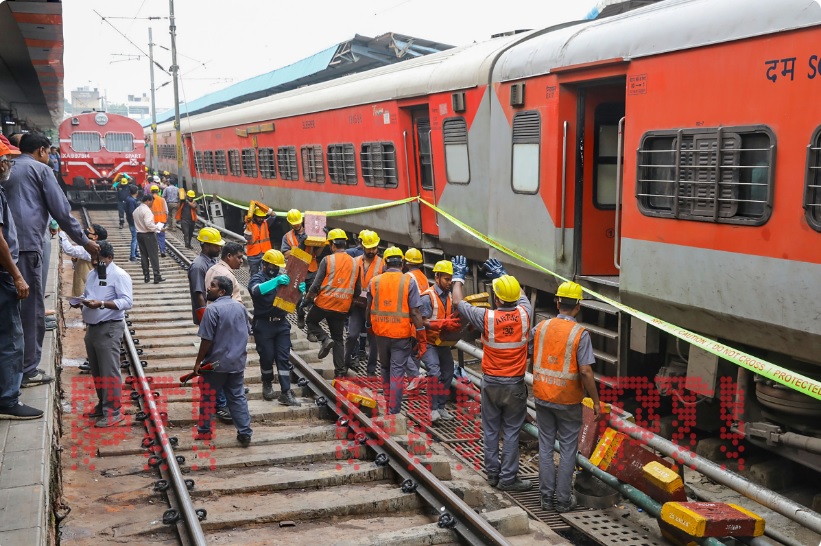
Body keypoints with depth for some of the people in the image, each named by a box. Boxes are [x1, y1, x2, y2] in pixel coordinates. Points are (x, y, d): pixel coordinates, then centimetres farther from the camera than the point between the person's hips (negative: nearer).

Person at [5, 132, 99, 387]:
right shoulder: (40, 169, 3)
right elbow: (61, 210, -1)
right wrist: (85, 241, 7)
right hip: (27, 245, -7)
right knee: (32, 309, -1)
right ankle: (27, 370, 1)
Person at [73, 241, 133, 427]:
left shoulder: (119, 275, -11)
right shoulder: (92, 273, 15)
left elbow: (127, 302, -19)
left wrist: (101, 304, -28)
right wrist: (80, 301, 0)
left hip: (109, 329, -9)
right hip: (92, 328, 9)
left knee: (110, 371, -7)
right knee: (96, 371, 15)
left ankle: (113, 411, -4)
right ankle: (102, 405, 27)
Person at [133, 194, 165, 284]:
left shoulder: (136, 210, 10)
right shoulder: (147, 210, -17)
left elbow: (136, 224, 12)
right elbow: (149, 224, -25)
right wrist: (158, 228, -12)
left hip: (139, 234, 8)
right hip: (148, 235, -8)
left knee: (143, 255, 11)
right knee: (154, 256, -3)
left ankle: (146, 276, 14)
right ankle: (157, 276, -3)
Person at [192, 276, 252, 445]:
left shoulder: (212, 309, -18)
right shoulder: (240, 307, 3)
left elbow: (207, 340, -18)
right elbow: (247, 333, 14)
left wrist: (198, 362, -8)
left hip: (217, 362, -6)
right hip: (238, 362, 6)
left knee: (208, 397, 10)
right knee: (238, 397, 11)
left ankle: (204, 431, 21)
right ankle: (245, 433, 10)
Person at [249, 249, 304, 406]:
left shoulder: (282, 278, 13)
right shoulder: (257, 278, -3)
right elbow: (257, 290, -27)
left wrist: (300, 289, -12)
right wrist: (276, 281, -38)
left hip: (282, 323, 4)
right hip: (264, 325, -4)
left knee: (283, 358, 0)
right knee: (267, 357, 5)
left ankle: (286, 393, 0)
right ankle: (267, 384, 29)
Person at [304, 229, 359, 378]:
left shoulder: (327, 260, -10)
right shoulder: (354, 263, 4)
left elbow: (316, 284, -11)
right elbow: (357, 289, 10)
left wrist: (308, 298, 6)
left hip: (324, 303, -4)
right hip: (343, 307, 4)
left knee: (311, 321, 22)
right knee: (338, 339, 13)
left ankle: (325, 339, -3)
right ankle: (340, 370, 10)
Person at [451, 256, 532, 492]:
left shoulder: (487, 318, -16)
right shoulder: (524, 314, -9)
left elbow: (458, 302, -1)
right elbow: (521, 295, 15)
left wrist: (458, 276, 15)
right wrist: (503, 274, 28)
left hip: (491, 382, 0)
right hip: (515, 384, 0)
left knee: (491, 431, 13)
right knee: (511, 432, 6)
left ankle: (492, 473, 22)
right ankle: (508, 478, 9)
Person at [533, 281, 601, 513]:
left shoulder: (541, 326, -3)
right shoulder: (580, 333, -15)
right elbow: (586, 372, -18)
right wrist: (596, 401, -8)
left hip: (542, 397, 3)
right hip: (568, 401, -3)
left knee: (545, 446, 13)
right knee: (568, 449, 8)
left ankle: (546, 496, 18)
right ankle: (563, 499, 14)